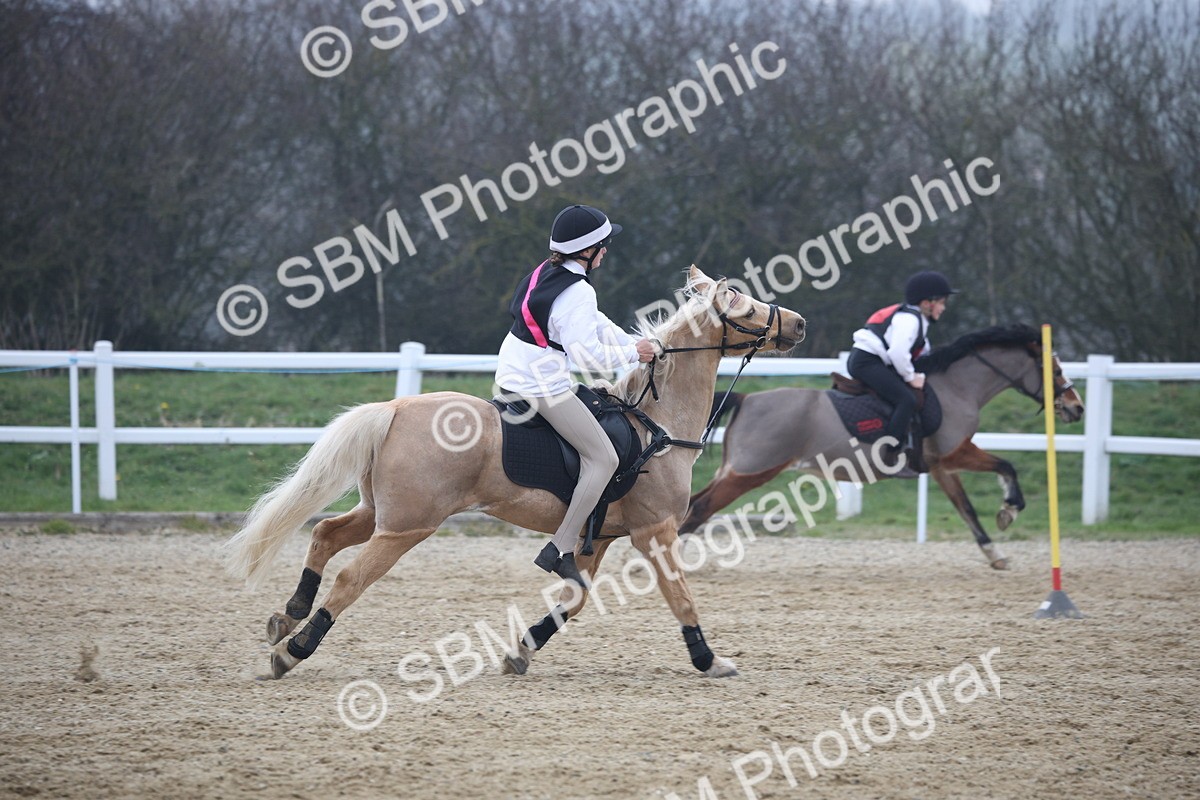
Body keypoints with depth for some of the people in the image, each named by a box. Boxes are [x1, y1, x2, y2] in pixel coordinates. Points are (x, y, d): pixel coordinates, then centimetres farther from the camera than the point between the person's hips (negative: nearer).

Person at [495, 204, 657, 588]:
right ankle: (561, 549, -11)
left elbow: (592, 323, 21)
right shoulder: (578, 293, -19)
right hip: (544, 389, -10)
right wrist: (632, 354, -7)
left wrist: (634, 343, 16)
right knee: (603, 458, -4)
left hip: (510, 377, 10)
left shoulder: (544, 273, 11)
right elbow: (588, 355, -23)